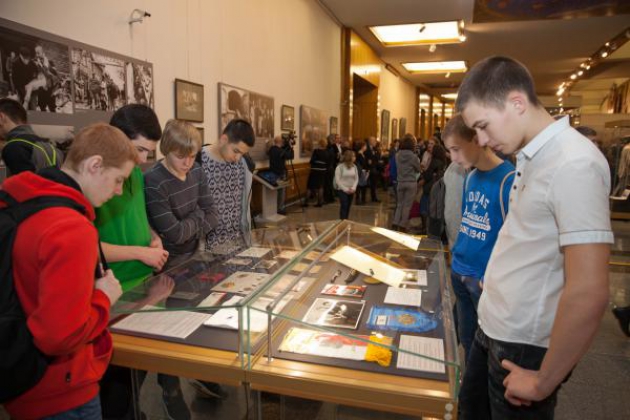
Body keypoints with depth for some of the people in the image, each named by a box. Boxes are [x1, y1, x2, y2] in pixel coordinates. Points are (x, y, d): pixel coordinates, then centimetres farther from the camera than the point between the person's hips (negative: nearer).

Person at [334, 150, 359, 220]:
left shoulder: (354, 167, 2)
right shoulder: (340, 167, -12)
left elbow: (356, 178, 6)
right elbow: (337, 180, -12)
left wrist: (353, 188, -8)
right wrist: (345, 189, -15)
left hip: (351, 190, 5)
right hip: (342, 189, -5)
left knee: (348, 206, 8)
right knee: (344, 206, -13)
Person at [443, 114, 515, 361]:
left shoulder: (508, 180, -17)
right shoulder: (470, 177, 5)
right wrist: (457, 256, 10)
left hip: (487, 279, -7)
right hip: (460, 272, 7)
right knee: (466, 337, 20)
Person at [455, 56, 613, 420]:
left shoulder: (574, 164, -23)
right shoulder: (533, 156, 4)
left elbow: (589, 294, -27)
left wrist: (543, 383, -18)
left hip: (523, 345, -8)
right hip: (494, 328, 8)